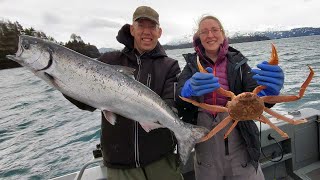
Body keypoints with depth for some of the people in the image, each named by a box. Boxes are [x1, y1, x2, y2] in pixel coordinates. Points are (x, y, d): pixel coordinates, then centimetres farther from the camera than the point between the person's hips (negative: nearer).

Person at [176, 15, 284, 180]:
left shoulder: (237, 61, 0)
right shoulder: (192, 64, 1)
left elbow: (256, 96, -11)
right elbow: (179, 97, -16)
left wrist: (269, 90, -34)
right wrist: (190, 89, -39)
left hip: (238, 139, 0)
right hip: (204, 142, 1)